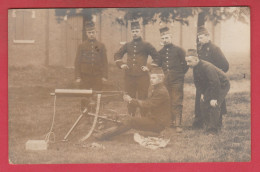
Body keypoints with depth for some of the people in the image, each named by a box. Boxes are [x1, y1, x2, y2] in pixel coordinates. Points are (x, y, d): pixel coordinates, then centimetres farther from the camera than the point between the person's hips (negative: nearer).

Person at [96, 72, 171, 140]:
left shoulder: (161, 92, -18)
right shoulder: (157, 89, 17)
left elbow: (148, 104, -23)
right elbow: (147, 102, 12)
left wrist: (131, 100, -20)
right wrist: (130, 100, 0)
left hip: (158, 123, -10)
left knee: (131, 121, -16)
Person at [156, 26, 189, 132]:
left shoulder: (178, 50, -2)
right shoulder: (161, 52, 10)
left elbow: (186, 64, 3)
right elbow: (157, 65, 17)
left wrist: (180, 74, 1)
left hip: (177, 81, -4)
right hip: (165, 81, 4)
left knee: (177, 103, -7)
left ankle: (178, 124, -8)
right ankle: (171, 121, 18)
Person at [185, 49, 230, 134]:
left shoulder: (207, 67, -36)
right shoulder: (195, 68, -8)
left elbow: (215, 83, -35)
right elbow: (197, 81, 10)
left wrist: (214, 98, -31)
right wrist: (202, 93, 5)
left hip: (222, 85, -9)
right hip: (210, 86, 9)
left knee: (214, 105, -17)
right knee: (203, 102, 6)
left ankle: (213, 129, -7)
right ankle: (206, 124, 22)